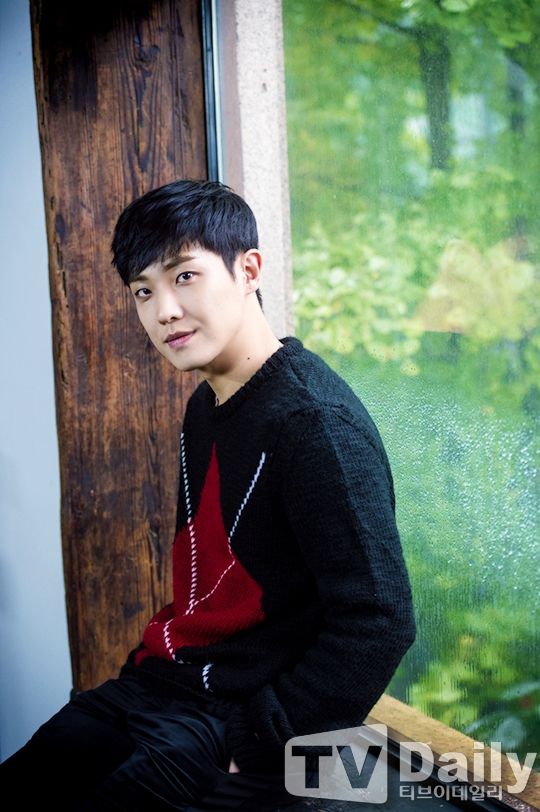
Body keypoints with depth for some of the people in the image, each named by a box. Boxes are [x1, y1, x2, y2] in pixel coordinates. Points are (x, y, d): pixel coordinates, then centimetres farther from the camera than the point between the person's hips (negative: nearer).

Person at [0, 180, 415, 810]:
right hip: (169, 683, 8)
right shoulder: (204, 407, 8)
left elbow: (378, 624, -24)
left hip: (250, 716, -8)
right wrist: (150, 664, 10)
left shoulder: (317, 422, -21)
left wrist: (248, 745, -19)